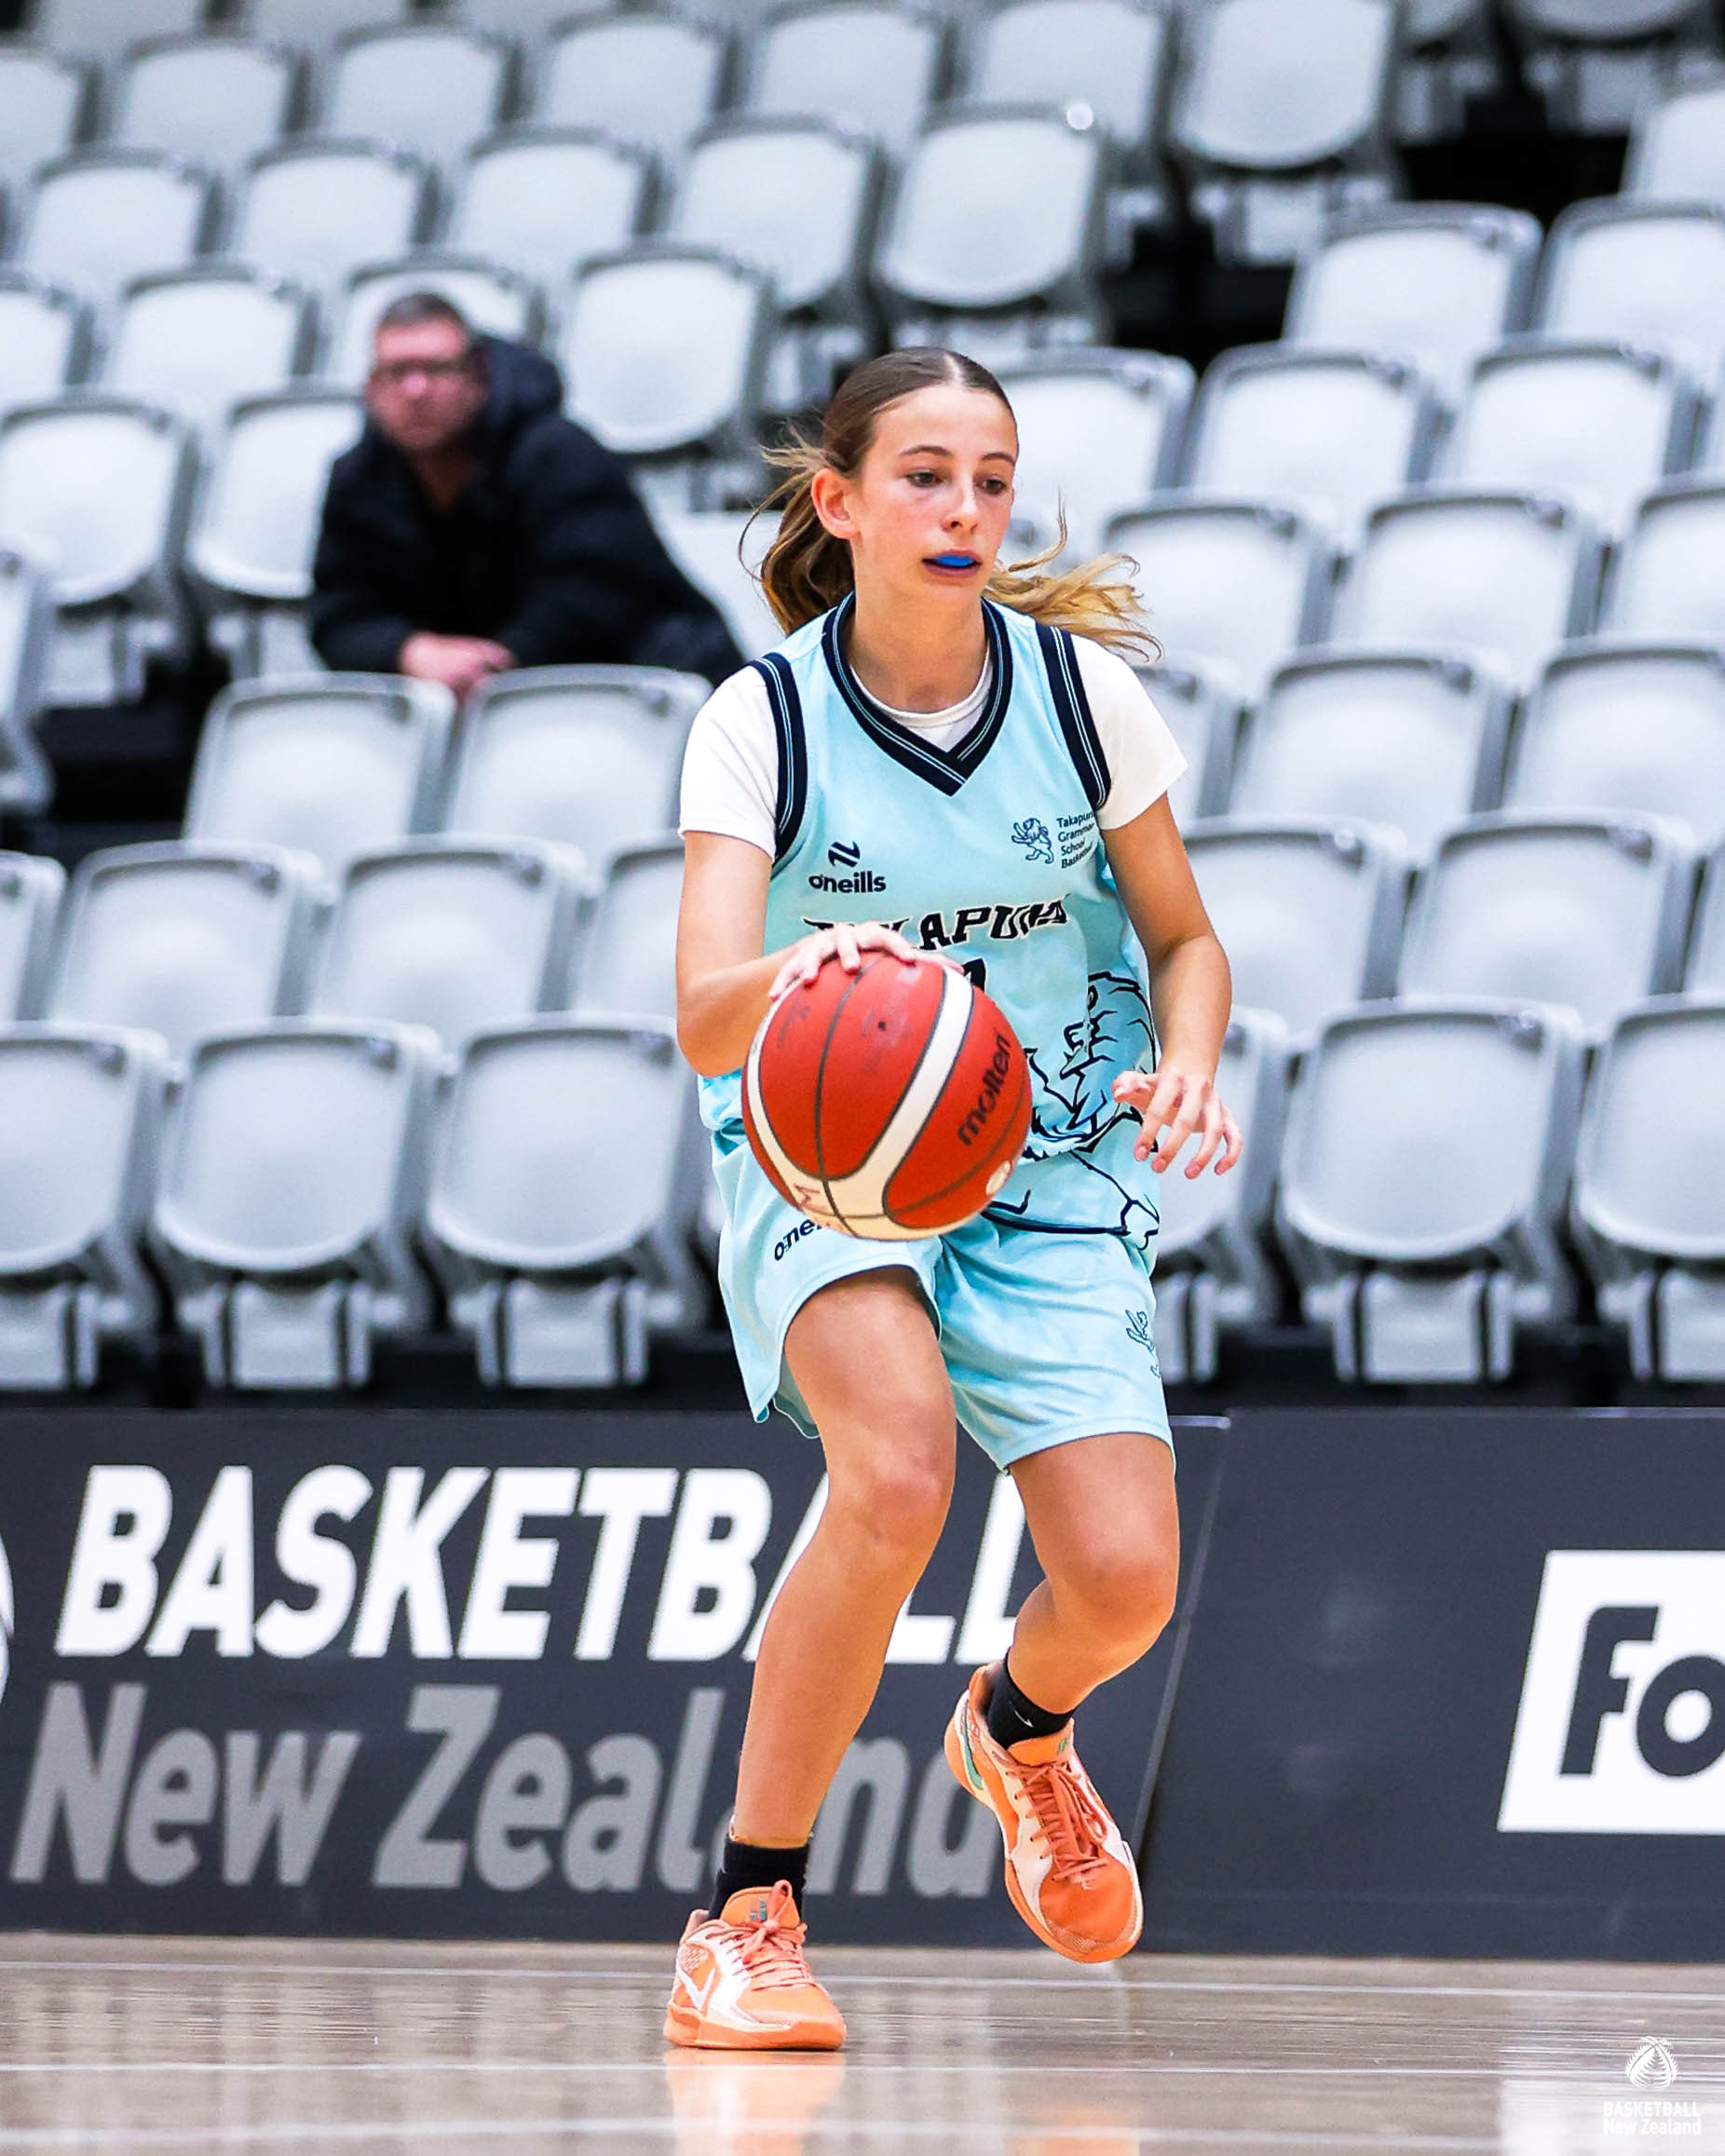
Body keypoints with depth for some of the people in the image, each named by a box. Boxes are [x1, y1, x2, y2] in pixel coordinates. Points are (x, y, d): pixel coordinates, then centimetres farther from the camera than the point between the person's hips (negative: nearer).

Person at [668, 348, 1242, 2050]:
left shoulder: (1082, 691, -6)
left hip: (1053, 1170, 2)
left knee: (1124, 1580, -14)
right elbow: (703, 1016, -23)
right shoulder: (759, 725, -12)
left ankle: (1019, 1726, 27)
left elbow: (1182, 940, 7)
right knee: (898, 1463, -33)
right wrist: (795, 980, -47)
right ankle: (745, 1917, -20)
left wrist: (1187, 1071, -15)